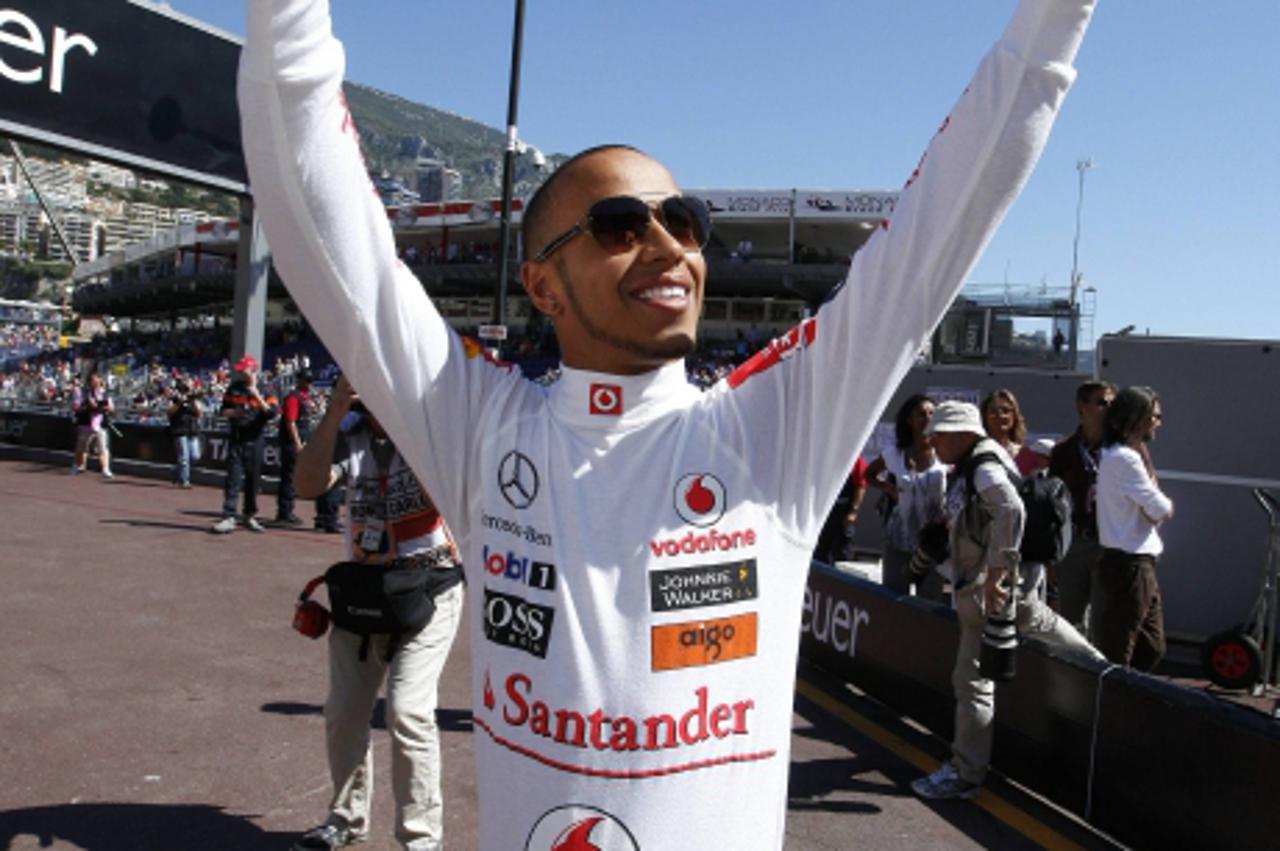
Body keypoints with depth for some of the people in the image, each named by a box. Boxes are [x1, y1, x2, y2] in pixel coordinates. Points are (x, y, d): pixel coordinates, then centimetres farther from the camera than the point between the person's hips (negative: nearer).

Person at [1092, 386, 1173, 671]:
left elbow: (1152, 511, 16)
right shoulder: (1124, 458, -16)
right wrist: (1165, 505, 5)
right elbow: (1162, 510, -15)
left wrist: (1156, 507, -5)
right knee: (1116, 656, -3)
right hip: (1128, 565, -10)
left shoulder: (1116, 454, 15)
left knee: (1152, 647, 17)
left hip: (1140, 565, 10)